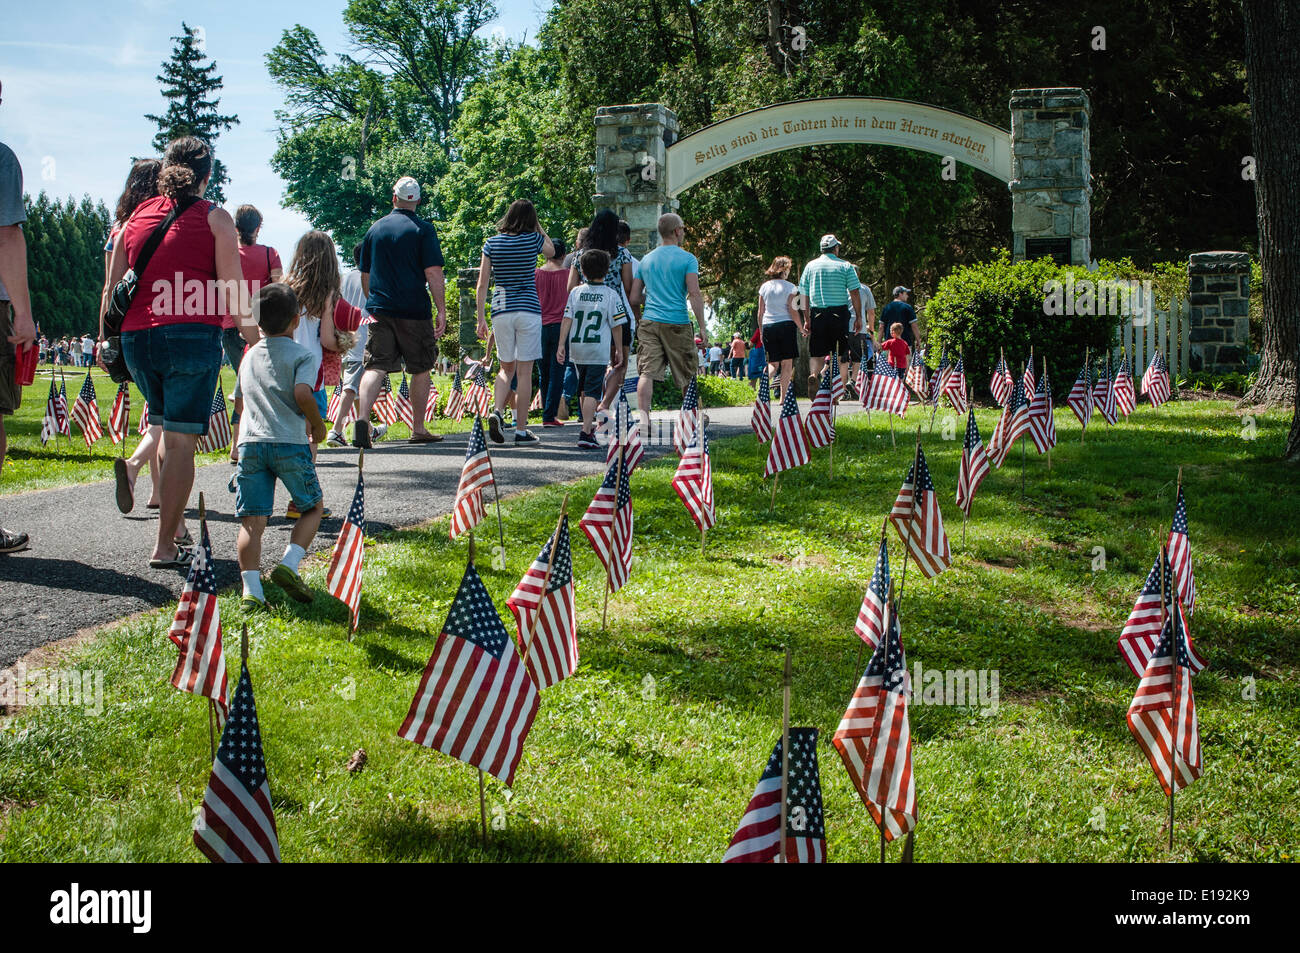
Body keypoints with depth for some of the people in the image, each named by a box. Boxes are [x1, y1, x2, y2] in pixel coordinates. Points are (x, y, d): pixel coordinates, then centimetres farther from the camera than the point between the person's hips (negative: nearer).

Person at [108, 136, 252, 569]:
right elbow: (232, 292, -4)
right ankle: (166, 546, -2)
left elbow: (113, 287, 15)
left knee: (166, 429, 22)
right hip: (191, 335, -4)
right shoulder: (215, 218, 2)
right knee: (181, 440, -2)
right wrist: (253, 338, 5)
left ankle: (172, 520, 16)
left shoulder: (137, 215, 14)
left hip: (137, 336, 5)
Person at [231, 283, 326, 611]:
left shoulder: (249, 356, 19)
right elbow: (303, 393, -16)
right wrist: (317, 425, -1)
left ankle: (251, 590, -12)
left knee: (252, 518, -1)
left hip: (250, 442, 4)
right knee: (314, 506, 13)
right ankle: (289, 564, -6)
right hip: (289, 443, -4)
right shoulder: (302, 355, 1)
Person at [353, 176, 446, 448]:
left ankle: (362, 417, -24)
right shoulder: (422, 229, -3)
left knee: (376, 367, -2)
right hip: (414, 311, -3)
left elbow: (365, 275, 17)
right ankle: (418, 430, 15)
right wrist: (442, 311, -7)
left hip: (379, 310, 3)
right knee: (420, 369, 10)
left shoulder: (375, 229, 11)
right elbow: (434, 274, -10)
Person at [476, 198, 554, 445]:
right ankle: (521, 430, 1)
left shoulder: (492, 243, 4)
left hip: (500, 310, 3)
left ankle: (497, 411, -7)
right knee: (524, 371, 1)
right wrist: (537, 227, 21)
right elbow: (551, 251, 23)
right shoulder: (533, 239, -2)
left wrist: (481, 318, 8)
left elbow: (482, 284, 3)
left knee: (506, 368, 17)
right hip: (528, 309, -2)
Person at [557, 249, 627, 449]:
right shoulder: (612, 295, -2)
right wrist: (619, 350, 8)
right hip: (599, 351, -4)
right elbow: (616, 326, -1)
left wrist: (561, 345, 1)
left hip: (577, 349, 4)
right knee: (592, 392, -7)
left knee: (584, 389, 21)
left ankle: (588, 425, 36)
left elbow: (567, 319, 0)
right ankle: (586, 433, -19)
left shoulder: (576, 292, 5)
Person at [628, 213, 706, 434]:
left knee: (647, 372, -7)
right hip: (677, 323, -3)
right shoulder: (687, 259, -2)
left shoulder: (647, 259, 13)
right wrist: (702, 326, -8)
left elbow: (635, 297, 13)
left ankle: (643, 416, -26)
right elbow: (694, 294, -10)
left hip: (649, 322, 3)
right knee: (687, 374, 11)